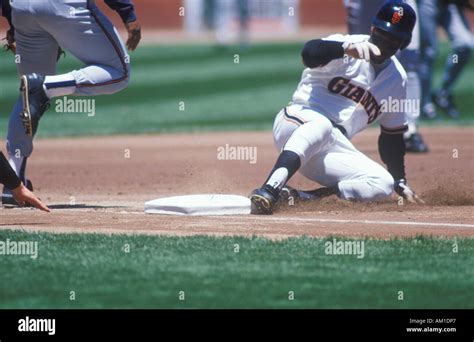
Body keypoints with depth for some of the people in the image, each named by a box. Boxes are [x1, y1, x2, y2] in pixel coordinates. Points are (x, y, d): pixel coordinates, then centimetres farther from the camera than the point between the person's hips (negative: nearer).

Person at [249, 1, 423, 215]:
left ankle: (298, 197, -26)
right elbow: (309, 53, -29)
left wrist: (401, 183, 17)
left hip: (335, 146, 6)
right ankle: (269, 191, -55)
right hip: (298, 119, -6)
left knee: (383, 184, -16)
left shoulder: (396, 79, 14)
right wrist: (346, 48, -47)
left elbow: (392, 134, 22)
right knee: (321, 124, -41)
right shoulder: (344, 49, -6)